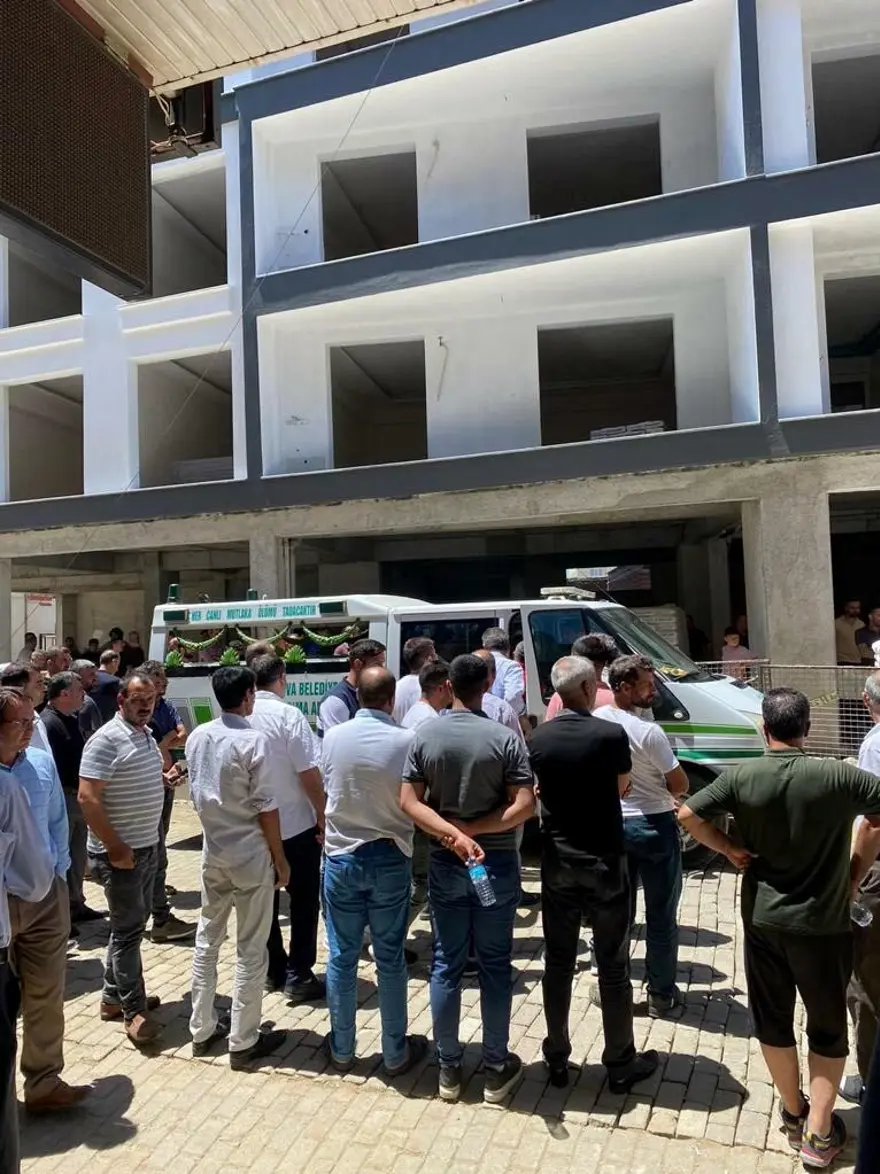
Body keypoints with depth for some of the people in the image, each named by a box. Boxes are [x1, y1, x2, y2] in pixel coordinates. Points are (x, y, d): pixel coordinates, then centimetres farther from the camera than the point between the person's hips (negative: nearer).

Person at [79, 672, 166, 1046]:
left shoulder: (146, 735, 9)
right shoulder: (106, 740, -19)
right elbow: (88, 797, -24)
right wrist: (115, 847, -22)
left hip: (147, 847, 9)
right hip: (121, 851, -9)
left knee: (131, 925, 18)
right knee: (128, 929, 0)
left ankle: (113, 996, 32)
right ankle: (134, 1011, 11)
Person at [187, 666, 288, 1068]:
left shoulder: (197, 737, 0)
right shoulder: (253, 740, -20)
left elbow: (196, 794, 10)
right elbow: (266, 807, -17)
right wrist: (281, 859, -7)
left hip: (213, 851, 7)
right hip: (250, 854, -6)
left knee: (207, 940, 17)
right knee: (250, 950, 6)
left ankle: (202, 1029, 30)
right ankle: (243, 1041, 16)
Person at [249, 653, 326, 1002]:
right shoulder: (289, 715, -18)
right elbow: (309, 774, -18)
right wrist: (323, 817, -7)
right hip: (295, 824, -5)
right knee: (303, 901, 8)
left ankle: (272, 970, 26)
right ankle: (298, 976, 11)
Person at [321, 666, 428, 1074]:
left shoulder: (333, 737, -7)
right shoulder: (407, 740, -16)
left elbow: (328, 787, 7)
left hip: (341, 856, 2)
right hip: (390, 858, -2)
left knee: (341, 956, 14)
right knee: (390, 959, 11)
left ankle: (341, 1049, 29)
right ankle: (395, 1053, 25)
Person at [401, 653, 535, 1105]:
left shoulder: (425, 735, -5)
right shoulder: (505, 738, -11)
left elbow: (409, 802, -9)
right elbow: (525, 806, -16)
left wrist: (453, 835, -17)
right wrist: (471, 830, -13)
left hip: (444, 864, 2)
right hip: (497, 863, -1)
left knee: (446, 965, 13)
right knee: (495, 966, 11)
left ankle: (449, 1068, 25)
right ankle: (496, 1069, 23)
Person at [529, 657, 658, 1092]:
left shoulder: (539, 738, -5)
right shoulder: (611, 734, -16)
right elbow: (622, 788, -1)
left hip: (557, 861, 3)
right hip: (604, 861, -3)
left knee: (558, 962, 15)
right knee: (612, 967, 11)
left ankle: (557, 1059, 27)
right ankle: (620, 1064, 24)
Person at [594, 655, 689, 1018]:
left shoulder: (595, 721, -3)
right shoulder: (648, 732, -23)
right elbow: (681, 786, -14)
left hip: (612, 823, 6)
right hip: (653, 826, -5)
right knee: (661, 916, 11)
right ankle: (661, 994, 21)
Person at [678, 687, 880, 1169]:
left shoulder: (742, 777, -13)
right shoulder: (838, 776, -17)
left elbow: (687, 814, -14)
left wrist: (730, 850, -2)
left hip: (763, 919, 2)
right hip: (823, 923, -1)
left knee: (772, 1021, 20)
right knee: (828, 1027, 17)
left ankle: (793, 1113, 36)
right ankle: (819, 1134, 22)